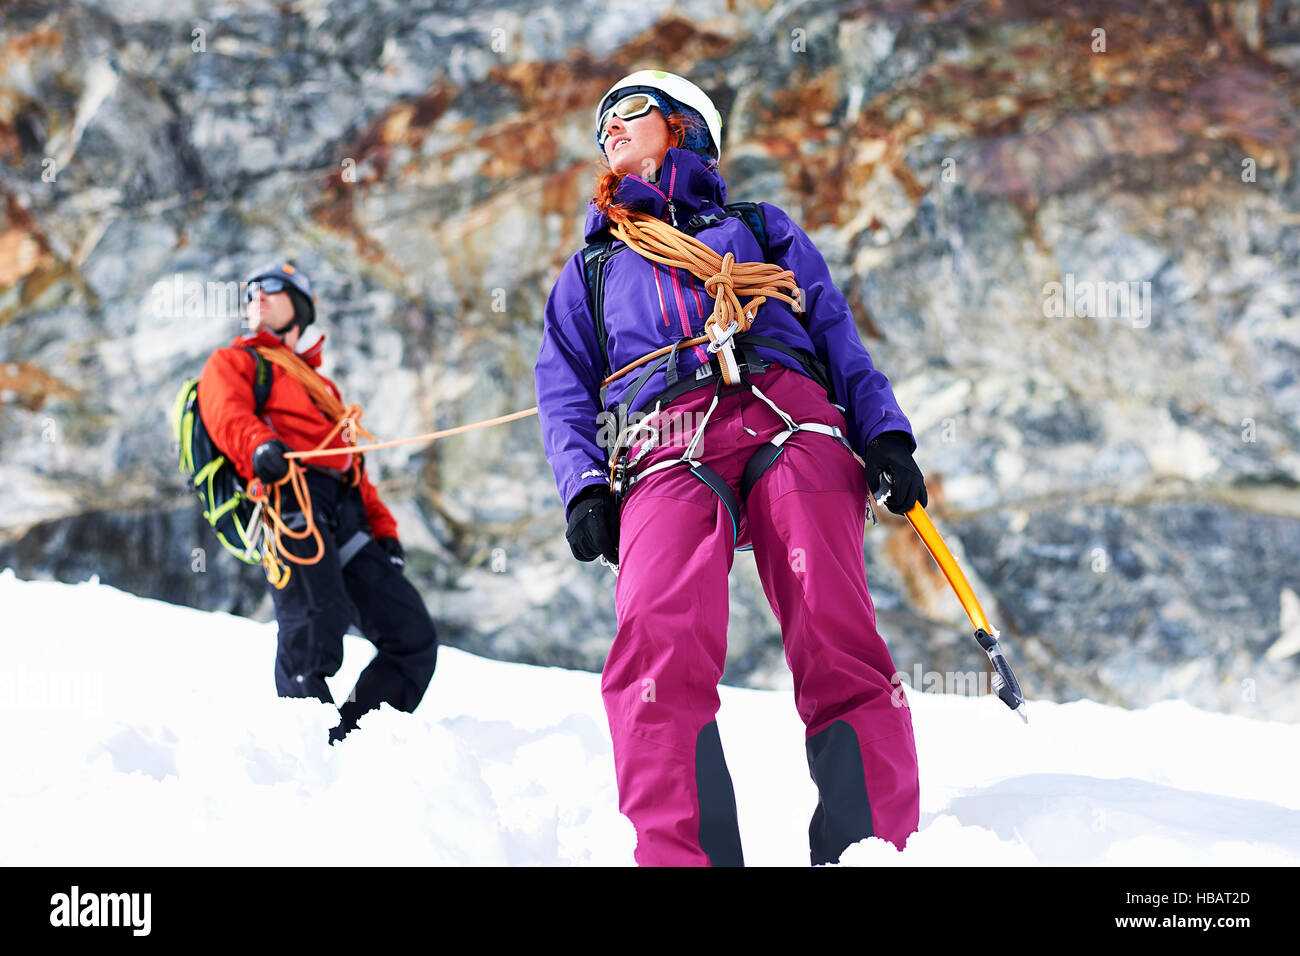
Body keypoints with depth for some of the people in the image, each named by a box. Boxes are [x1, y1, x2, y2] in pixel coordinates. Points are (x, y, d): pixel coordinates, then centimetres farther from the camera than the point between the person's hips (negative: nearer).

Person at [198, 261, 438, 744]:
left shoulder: (321, 385, 40)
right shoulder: (231, 363, 21)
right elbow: (227, 414, -2)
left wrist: (383, 528, 16)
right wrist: (260, 445, -25)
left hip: (345, 516, 7)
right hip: (290, 495, -7)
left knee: (412, 636, -3)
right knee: (316, 618, -28)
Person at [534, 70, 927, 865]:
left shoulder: (758, 227, 34)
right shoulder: (591, 270, 38)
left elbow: (838, 337, 22)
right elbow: (565, 393, 26)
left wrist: (884, 433, 3)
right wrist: (584, 487, 4)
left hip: (788, 419, 0)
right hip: (666, 451, 0)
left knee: (838, 645, -25)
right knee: (659, 636, -31)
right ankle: (682, 858, -41)